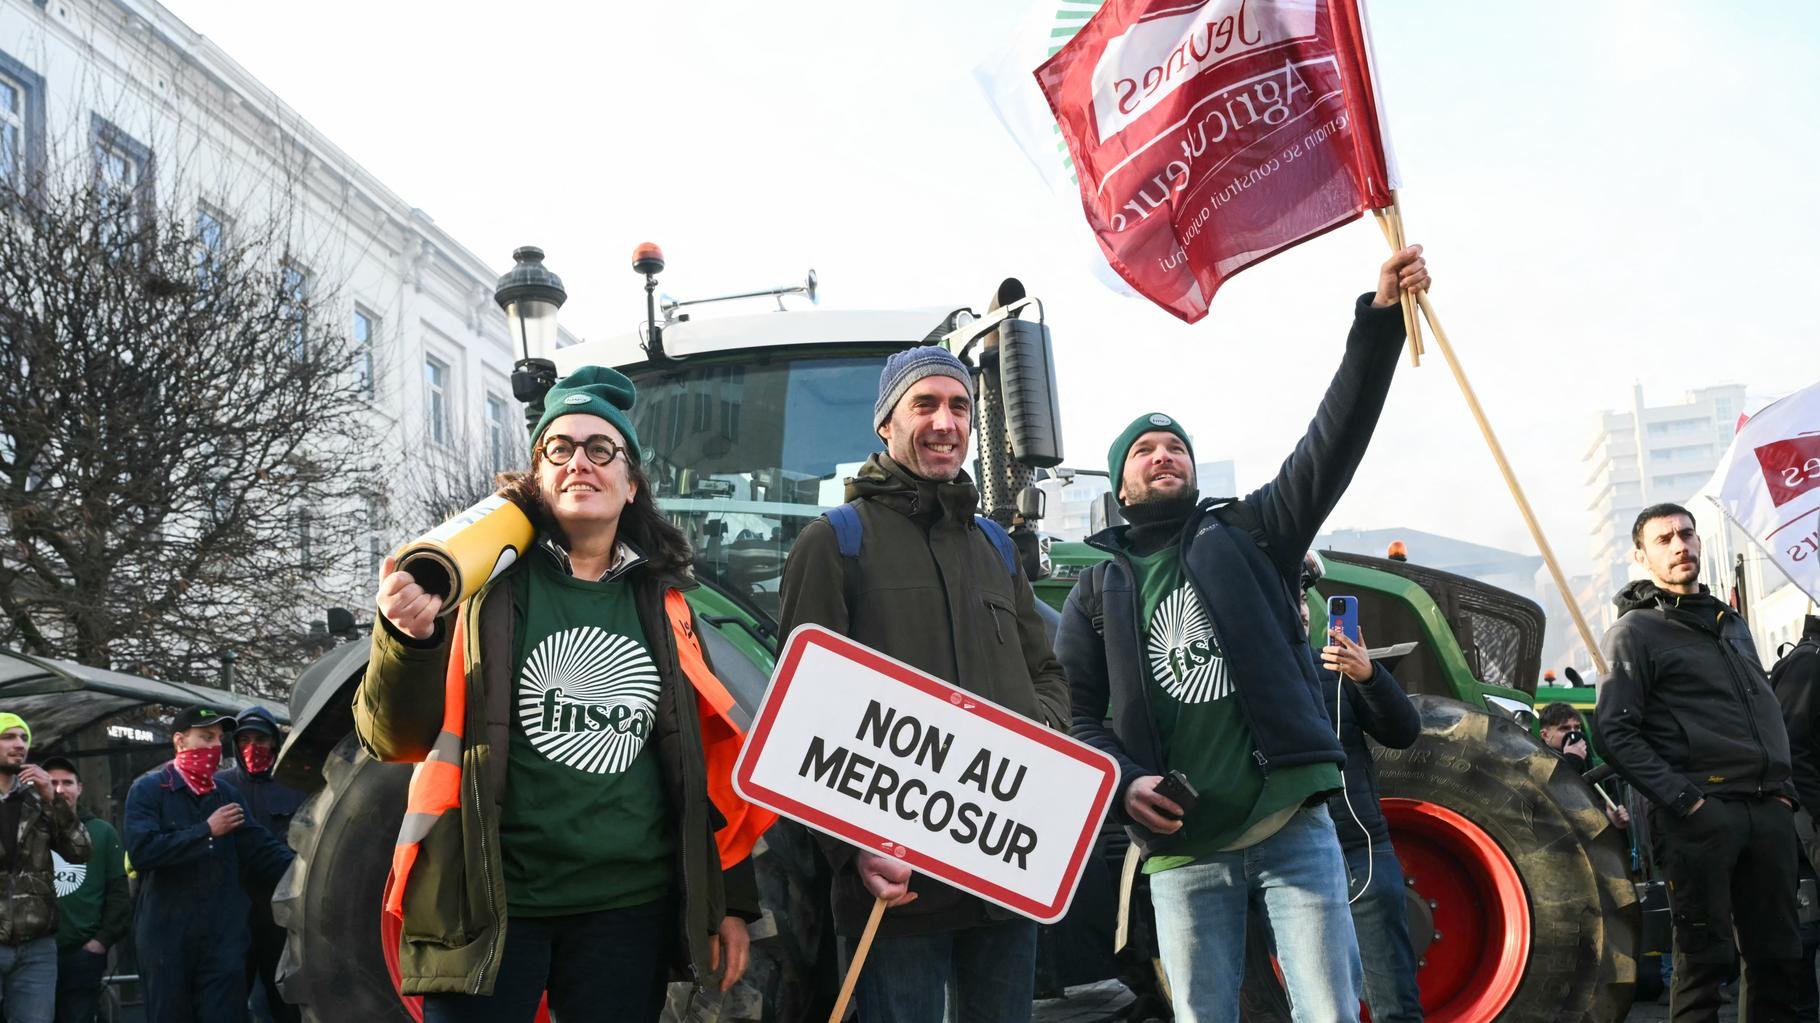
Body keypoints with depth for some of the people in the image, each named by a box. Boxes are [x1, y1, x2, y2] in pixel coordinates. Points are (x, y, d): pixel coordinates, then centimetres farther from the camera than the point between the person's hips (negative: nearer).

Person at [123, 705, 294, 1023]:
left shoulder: (227, 793, 12)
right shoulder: (148, 789, -3)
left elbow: (263, 848, 9)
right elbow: (141, 850, -18)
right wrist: (207, 831, -14)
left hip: (224, 937, 3)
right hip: (167, 938, -3)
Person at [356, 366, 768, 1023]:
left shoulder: (663, 604, 8)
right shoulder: (486, 577, -1)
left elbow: (710, 761, 13)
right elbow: (396, 739, -5)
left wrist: (731, 898, 11)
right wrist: (407, 640, -24)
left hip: (631, 910, 3)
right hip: (489, 906, -2)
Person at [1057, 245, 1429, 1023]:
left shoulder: (1247, 535, 10)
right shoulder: (1098, 590, 13)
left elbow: (1333, 441, -2)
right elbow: (1073, 712, 9)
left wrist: (1379, 317, -12)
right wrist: (1121, 782, -11)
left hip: (1294, 827, -1)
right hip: (1182, 849, 1)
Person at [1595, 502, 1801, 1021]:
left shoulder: (1731, 623, 21)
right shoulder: (1635, 630, 0)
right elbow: (1616, 734, -8)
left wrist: (1783, 788, 10)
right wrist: (1683, 801, -16)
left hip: (1767, 810, 6)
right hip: (1700, 815, -6)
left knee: (1778, 955, 7)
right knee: (1705, 957, -6)